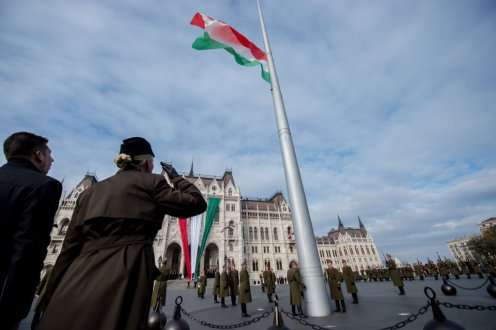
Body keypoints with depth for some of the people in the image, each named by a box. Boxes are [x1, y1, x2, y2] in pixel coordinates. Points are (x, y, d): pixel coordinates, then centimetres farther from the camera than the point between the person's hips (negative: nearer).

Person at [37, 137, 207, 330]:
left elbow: (70, 247, 16)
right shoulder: (149, 182, 0)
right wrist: (175, 176, 11)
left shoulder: (90, 191, 18)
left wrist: (52, 297, 20)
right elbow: (196, 203, -2)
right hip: (124, 276, -6)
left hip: (77, 282, 7)